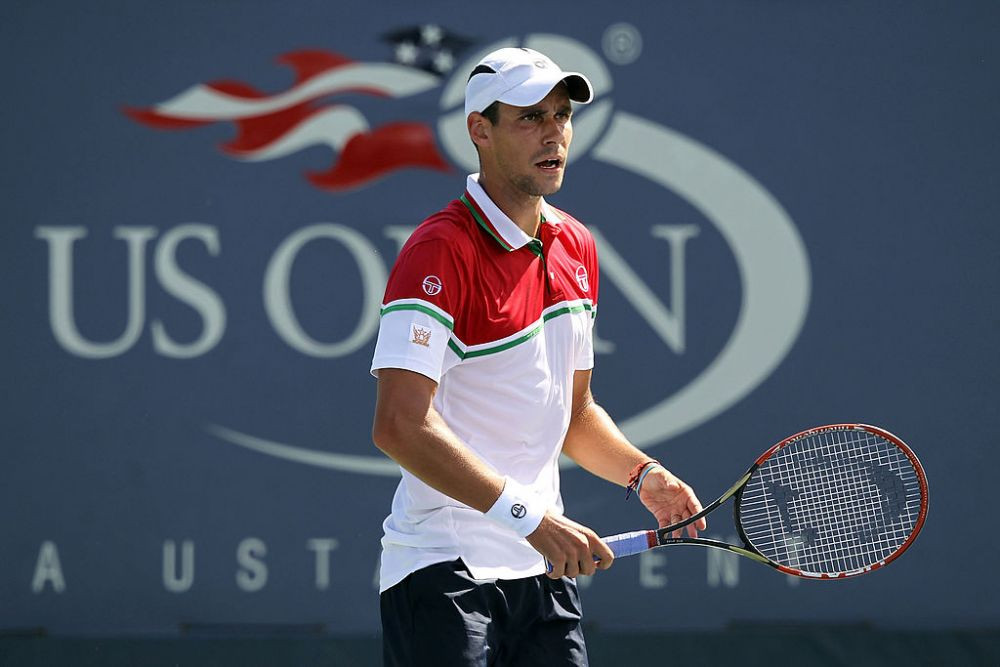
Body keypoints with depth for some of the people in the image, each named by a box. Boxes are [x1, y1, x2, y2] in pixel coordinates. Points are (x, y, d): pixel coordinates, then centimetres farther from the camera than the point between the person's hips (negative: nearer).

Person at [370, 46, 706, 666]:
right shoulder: (441, 251, -14)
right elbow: (400, 425, -24)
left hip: (543, 568, 7)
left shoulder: (577, 247, 11)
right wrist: (528, 516, -27)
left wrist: (643, 475, 4)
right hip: (443, 570, -7)